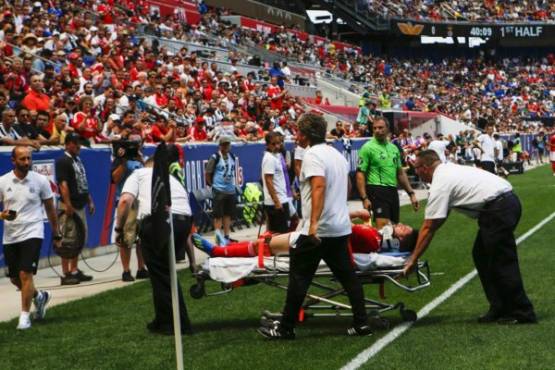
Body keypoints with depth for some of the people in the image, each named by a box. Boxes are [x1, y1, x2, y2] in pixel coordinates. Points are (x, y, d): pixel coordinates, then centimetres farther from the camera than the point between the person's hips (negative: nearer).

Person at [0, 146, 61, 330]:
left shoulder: (40, 180, -3)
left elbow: (50, 208, 7)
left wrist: (56, 234, 11)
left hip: (32, 233, -3)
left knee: (25, 274, -15)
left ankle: (25, 316, -4)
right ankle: (39, 296, 39)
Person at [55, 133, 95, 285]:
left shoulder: (78, 160, 17)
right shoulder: (62, 161, -11)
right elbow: (63, 184, -19)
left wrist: (90, 201, 19)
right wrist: (68, 205, -27)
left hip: (80, 205, 9)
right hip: (69, 206, -9)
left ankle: (74, 271, 20)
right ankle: (66, 274, -4)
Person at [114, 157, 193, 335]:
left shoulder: (138, 174, 23)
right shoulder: (172, 179, 36)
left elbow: (125, 200, 1)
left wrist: (119, 229, 11)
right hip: (184, 219, 5)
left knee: (160, 274, 7)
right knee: (166, 271, 22)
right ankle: (165, 320, 31)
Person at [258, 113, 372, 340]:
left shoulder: (312, 155, -12)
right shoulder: (337, 154, 15)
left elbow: (319, 186, -26)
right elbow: (347, 186, 28)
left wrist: (313, 223, -32)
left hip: (317, 230, -8)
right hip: (341, 227, 8)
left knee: (299, 278, -1)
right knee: (348, 277, 11)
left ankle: (285, 329, 5)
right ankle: (361, 324, 10)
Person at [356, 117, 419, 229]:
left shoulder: (394, 148, 15)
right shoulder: (367, 147, -5)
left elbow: (400, 173, 21)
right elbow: (360, 174, -9)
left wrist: (411, 193, 15)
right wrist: (364, 198, -17)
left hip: (393, 191, 7)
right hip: (377, 190, -7)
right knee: (383, 227, -19)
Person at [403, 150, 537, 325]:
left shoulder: (440, 184, -10)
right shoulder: (449, 171, 19)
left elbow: (429, 228, -10)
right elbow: (438, 219, 26)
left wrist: (412, 259, -4)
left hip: (498, 209, -10)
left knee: (502, 261, -3)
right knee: (481, 256, 15)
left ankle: (522, 313, 5)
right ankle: (500, 308, 19)